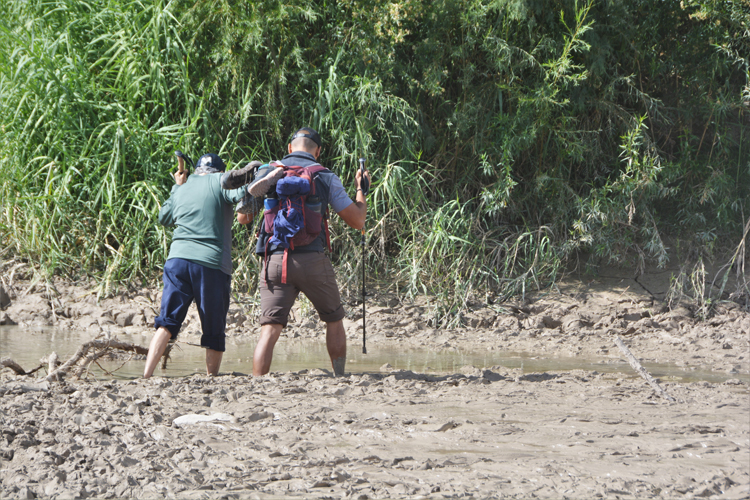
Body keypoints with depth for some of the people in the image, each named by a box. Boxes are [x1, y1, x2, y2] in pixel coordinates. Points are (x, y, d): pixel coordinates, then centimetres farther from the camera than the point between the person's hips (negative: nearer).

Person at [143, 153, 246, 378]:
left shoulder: (183, 188, 19)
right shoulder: (220, 181, 5)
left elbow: (164, 218, 35)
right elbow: (242, 193, -15)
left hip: (178, 258, 4)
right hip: (212, 262, -4)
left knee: (167, 323, 0)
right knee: (214, 330, 6)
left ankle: (146, 376, -14)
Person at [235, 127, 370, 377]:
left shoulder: (267, 173, 10)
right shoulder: (326, 177, 5)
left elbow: (242, 218, 12)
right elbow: (357, 221, 6)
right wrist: (360, 189, 23)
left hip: (274, 260, 1)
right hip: (312, 260, -1)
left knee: (270, 330, -2)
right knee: (334, 321, 19)